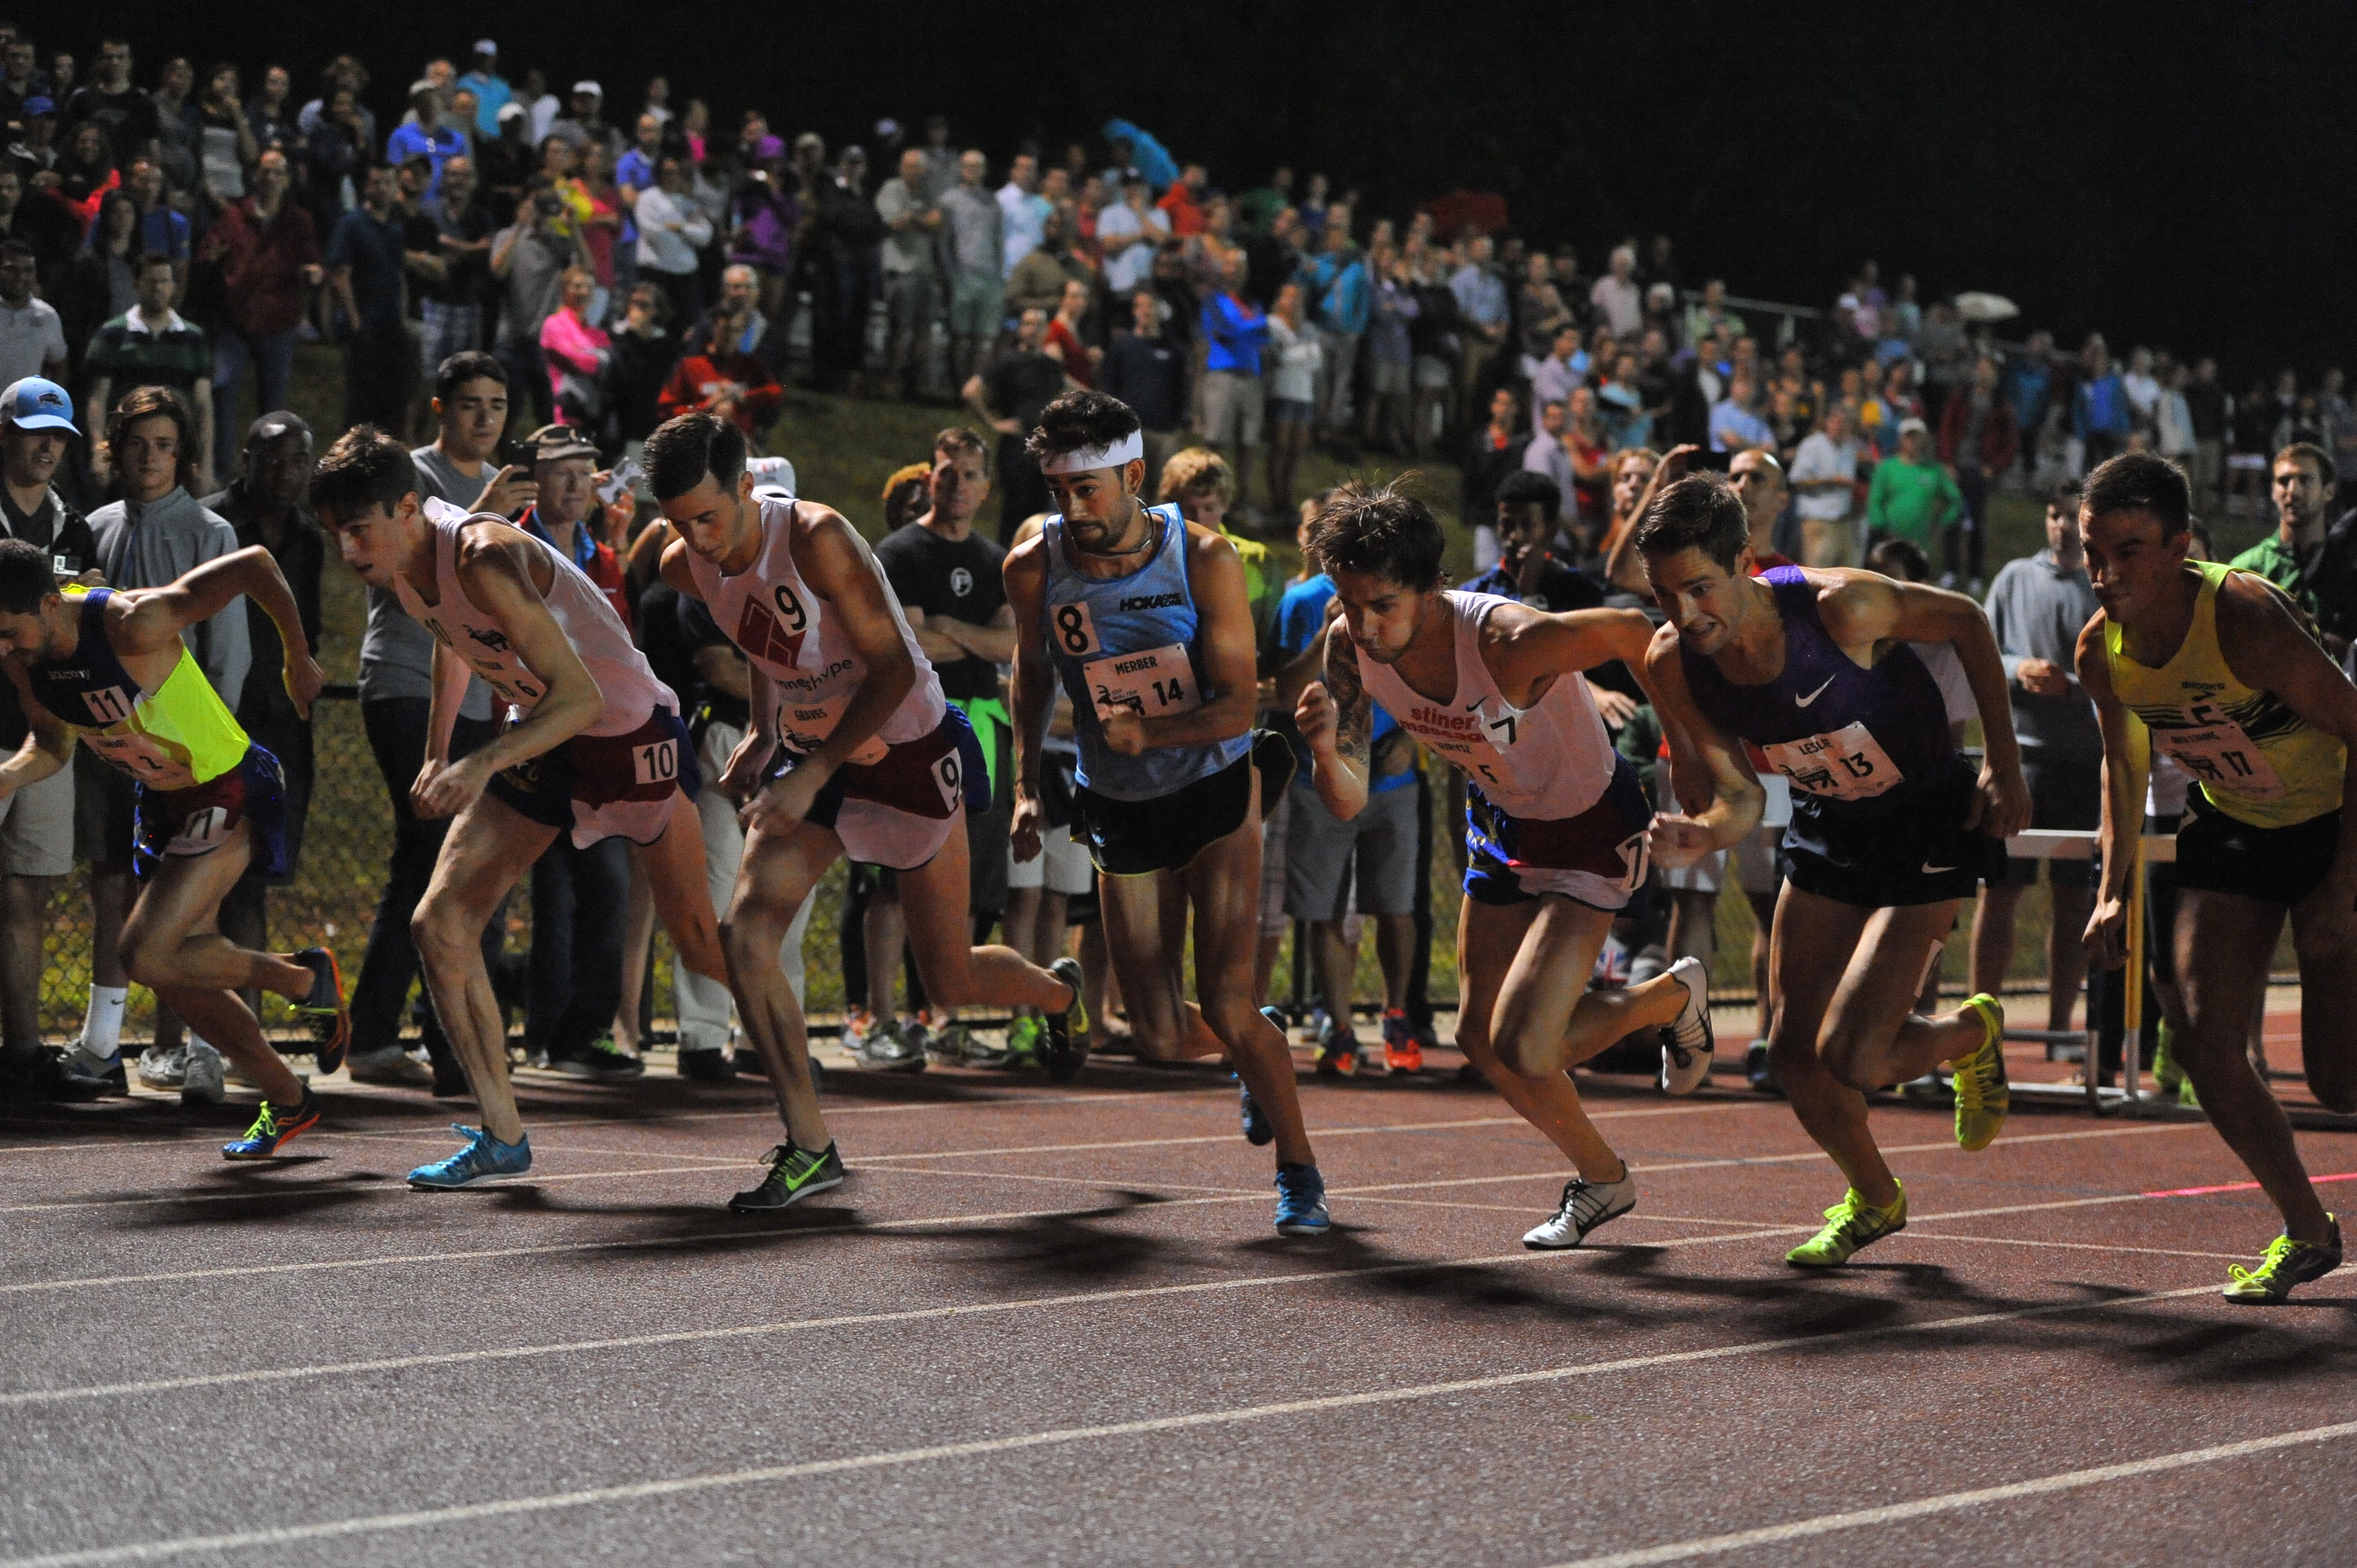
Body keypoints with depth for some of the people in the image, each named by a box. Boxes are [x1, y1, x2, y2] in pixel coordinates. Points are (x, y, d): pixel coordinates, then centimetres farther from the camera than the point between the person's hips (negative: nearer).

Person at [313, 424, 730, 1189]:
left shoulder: (484, 557, -32)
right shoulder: (397, 562, -6)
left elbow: (581, 697, -36)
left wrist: (482, 765, -45)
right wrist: (437, 754, 18)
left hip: (627, 732, -8)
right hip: (539, 740, 8)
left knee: (704, 946, 1)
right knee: (440, 923, -5)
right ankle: (502, 1136, 1)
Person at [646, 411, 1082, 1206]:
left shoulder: (816, 538, -27)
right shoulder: (685, 566, -7)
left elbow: (894, 671, -25)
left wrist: (810, 776, -27)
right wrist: (763, 736, 5)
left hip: (906, 749, -5)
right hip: (809, 754, 6)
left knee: (950, 981, 5)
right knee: (745, 937, -16)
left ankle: (1057, 991, 42)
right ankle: (809, 1147, -8)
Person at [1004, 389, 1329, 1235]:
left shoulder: (1204, 558, -18)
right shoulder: (1035, 568, -11)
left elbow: (1240, 705, -17)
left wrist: (1151, 732, -34)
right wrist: (1028, 784, 6)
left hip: (1216, 791, -3)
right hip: (1121, 812, 3)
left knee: (1226, 1000, -15)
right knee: (1162, 1036, 2)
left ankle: (1299, 1171, 5)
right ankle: (1255, 1053, 38)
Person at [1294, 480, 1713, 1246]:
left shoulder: (1509, 643, -38)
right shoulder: (1351, 644, -18)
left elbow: (1633, 631, -22)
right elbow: (1348, 802, -14)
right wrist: (1325, 748, -37)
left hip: (1591, 830, -7)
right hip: (1500, 821, 7)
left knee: (1518, 1047, -16)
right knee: (1482, 1040, 11)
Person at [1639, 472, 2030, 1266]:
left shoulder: (1841, 606, -32)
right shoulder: (1674, 663, -17)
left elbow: (1966, 621, -13)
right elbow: (1739, 797, -9)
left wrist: (2005, 767, -11)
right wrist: (1698, 835, -33)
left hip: (1932, 823, -5)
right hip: (1827, 827, 5)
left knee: (1849, 1059, -14)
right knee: (1792, 1051, 5)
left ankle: (1970, 1034, 20)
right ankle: (1876, 1200, 34)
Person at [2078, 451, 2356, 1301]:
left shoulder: (2246, 621, -32)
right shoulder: (2102, 648, -12)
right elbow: (2124, 761, 9)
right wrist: (2114, 890, 2)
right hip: (2230, 831, 6)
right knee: (2206, 1044, -5)